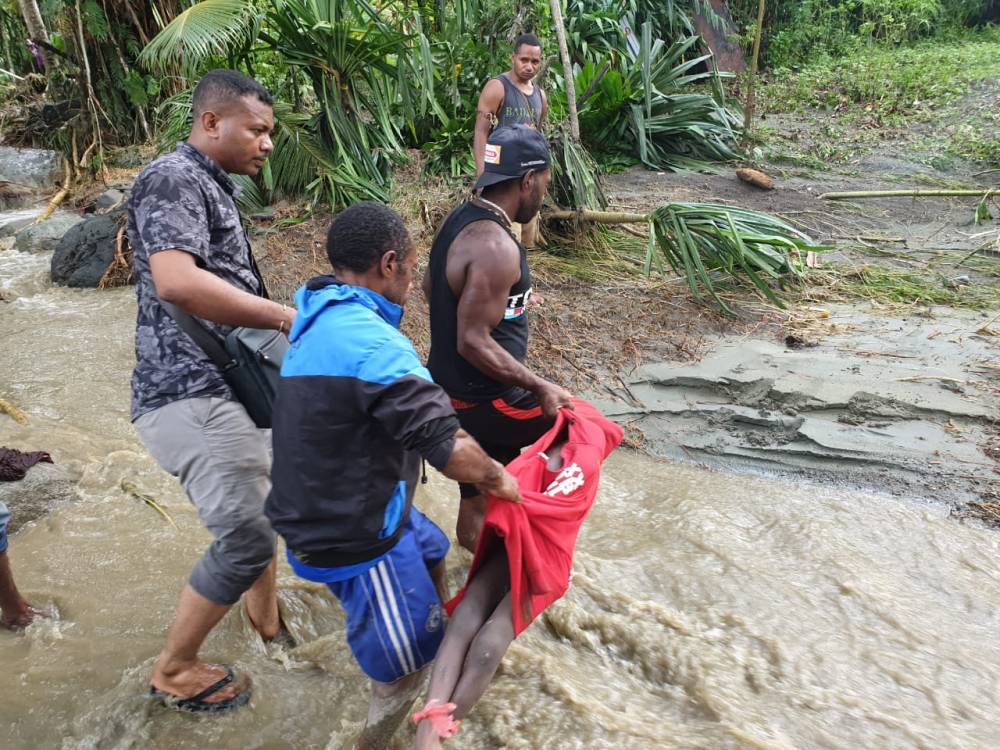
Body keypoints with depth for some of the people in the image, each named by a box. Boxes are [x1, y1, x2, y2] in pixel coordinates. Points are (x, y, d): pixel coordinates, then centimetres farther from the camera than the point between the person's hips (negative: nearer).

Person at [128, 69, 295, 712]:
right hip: (191, 393, -11)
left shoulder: (215, 186, 19)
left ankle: (266, 613, 45)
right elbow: (176, 279, -31)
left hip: (228, 382, 11)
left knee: (265, 502, 23)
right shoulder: (173, 179, -13)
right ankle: (175, 670, 12)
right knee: (248, 535, -8)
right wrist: (285, 316, -26)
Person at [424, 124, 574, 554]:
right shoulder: (496, 247, -27)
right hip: (482, 402, -9)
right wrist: (540, 388, -20)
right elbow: (473, 343, -28)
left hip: (453, 389, 9)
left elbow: (430, 287, 19)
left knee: (479, 502, 23)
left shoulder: (461, 219, 4)